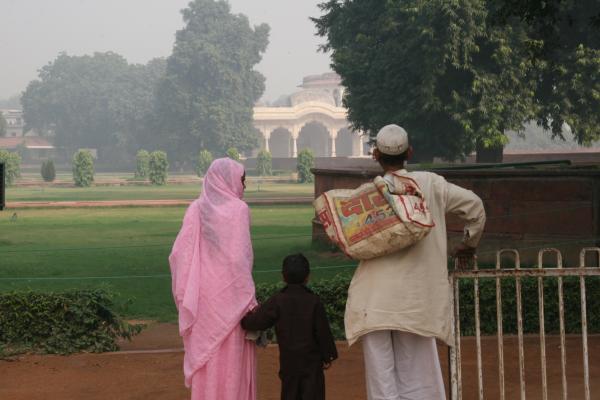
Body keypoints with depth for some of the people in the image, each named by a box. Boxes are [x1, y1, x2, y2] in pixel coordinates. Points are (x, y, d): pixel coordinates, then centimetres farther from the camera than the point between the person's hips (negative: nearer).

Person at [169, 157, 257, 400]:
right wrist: (248, 301, -12)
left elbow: (179, 254, 0)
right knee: (231, 362, 4)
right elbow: (238, 259, -18)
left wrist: (185, 297, 7)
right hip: (228, 297, -5)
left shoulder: (195, 209, 3)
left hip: (202, 296, 5)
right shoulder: (238, 209, -11)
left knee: (206, 358, 12)